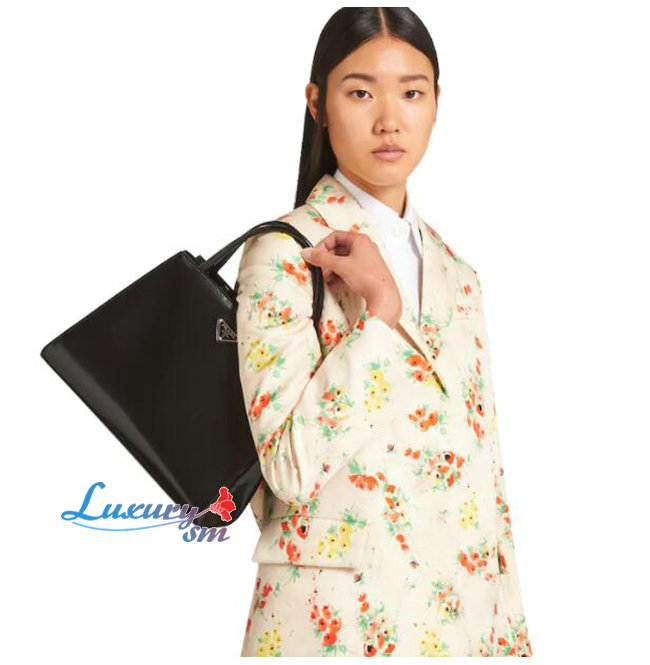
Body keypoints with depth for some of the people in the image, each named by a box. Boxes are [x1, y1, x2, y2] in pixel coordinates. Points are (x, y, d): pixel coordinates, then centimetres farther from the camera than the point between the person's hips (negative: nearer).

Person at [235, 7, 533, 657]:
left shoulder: (455, 274, 8)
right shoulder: (283, 254, -11)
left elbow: (482, 465, 10)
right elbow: (291, 465, -20)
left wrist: (509, 634, 9)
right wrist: (380, 310, -21)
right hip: (339, 616, -5)